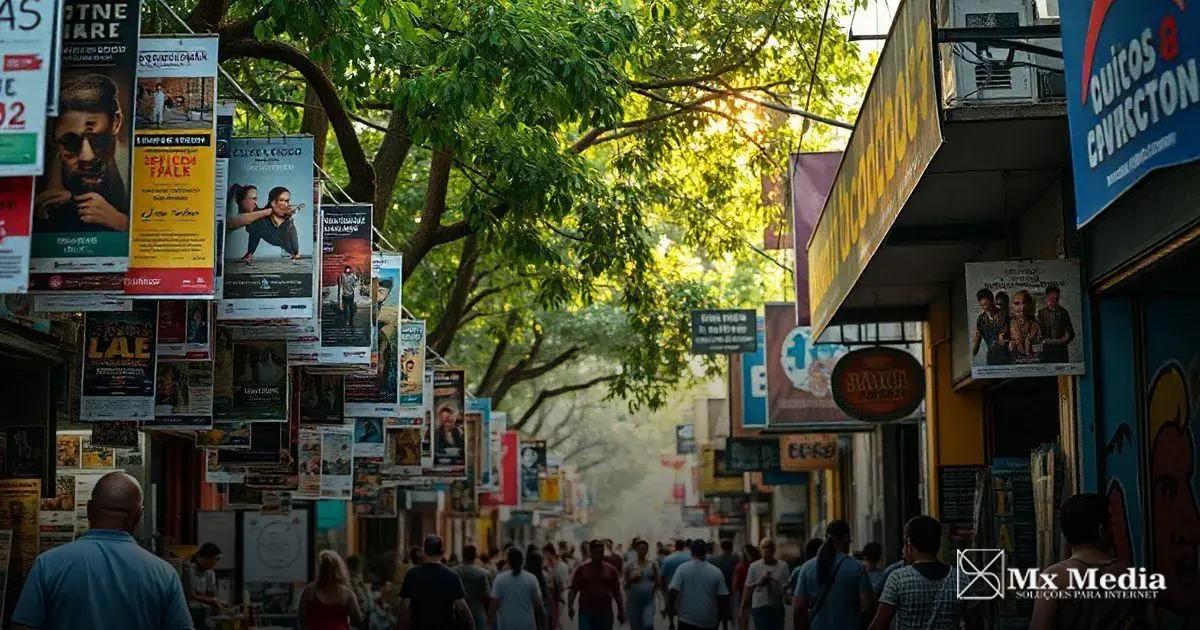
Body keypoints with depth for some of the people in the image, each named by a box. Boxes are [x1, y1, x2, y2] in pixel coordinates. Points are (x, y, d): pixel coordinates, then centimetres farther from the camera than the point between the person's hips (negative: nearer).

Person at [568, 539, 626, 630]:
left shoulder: (611, 569, 6)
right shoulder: (582, 569, 2)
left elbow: (617, 592, 9)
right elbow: (573, 589, 1)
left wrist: (621, 610, 6)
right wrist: (570, 605, -12)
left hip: (605, 612, 2)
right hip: (586, 612, -2)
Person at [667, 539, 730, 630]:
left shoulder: (683, 568, -7)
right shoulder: (716, 571, -2)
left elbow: (673, 591, -14)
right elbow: (723, 596, -1)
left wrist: (670, 608, 2)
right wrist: (722, 614, 15)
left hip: (687, 620, -2)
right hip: (709, 621, 2)